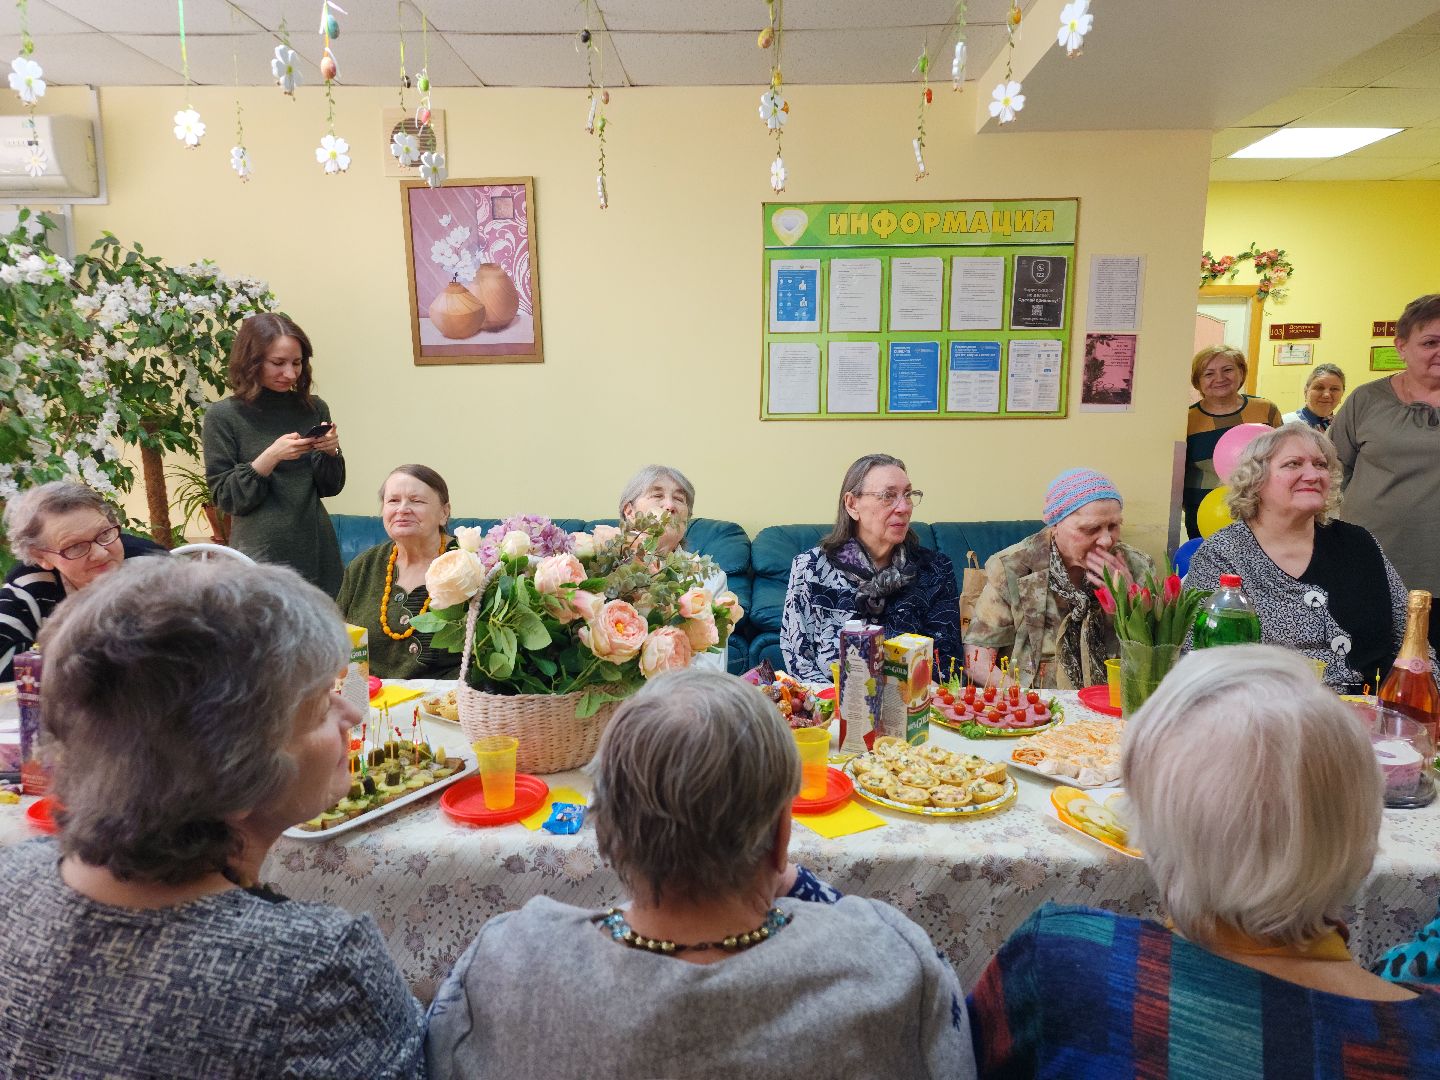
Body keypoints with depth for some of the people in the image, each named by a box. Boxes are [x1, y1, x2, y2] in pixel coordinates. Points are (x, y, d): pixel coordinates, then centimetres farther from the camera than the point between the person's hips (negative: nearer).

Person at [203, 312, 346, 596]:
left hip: (317, 549, 3)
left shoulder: (314, 409, 4)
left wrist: (330, 452, -10)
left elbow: (330, 488, 9)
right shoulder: (223, 416, -4)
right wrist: (271, 456, -18)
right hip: (261, 552, -3)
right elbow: (225, 498, -6)